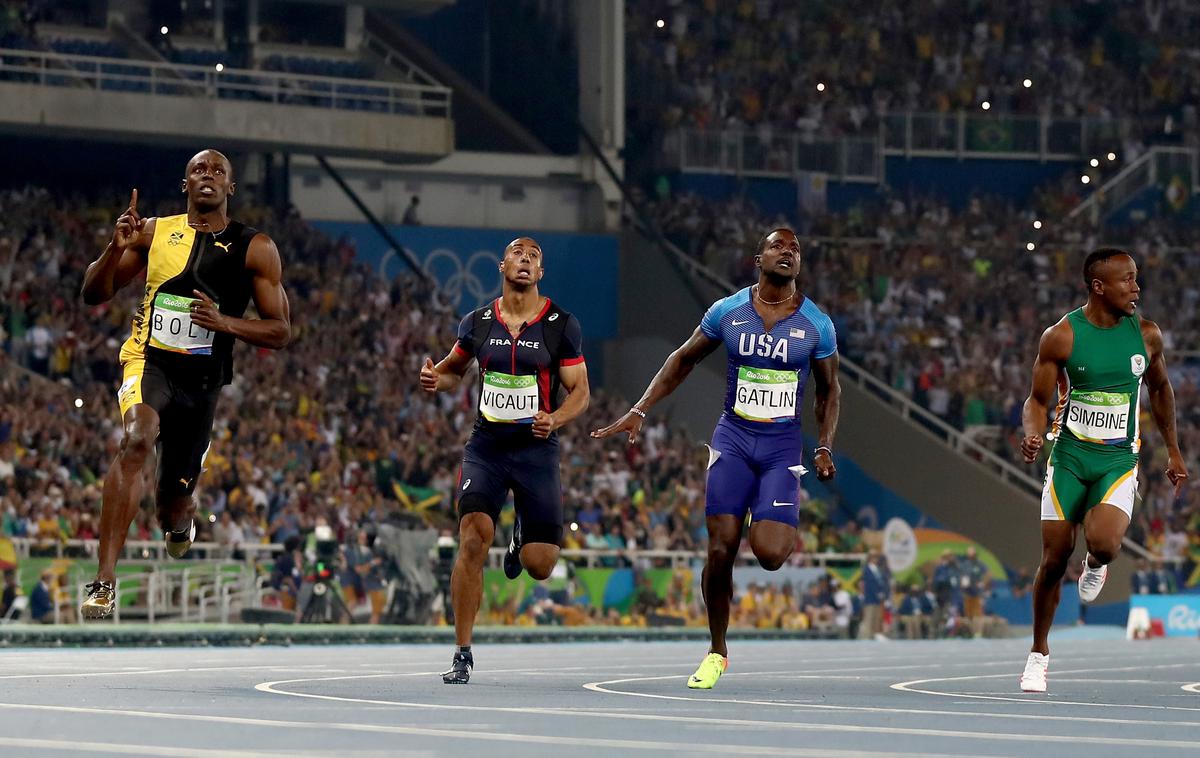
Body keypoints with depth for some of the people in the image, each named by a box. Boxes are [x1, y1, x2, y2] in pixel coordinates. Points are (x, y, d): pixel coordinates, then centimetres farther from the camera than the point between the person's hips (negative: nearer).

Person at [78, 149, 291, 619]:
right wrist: (117, 248, -12)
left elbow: (280, 332, 2)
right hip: (149, 360, -2)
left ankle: (180, 521, 54)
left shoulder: (255, 249, 2)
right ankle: (104, 581, -39)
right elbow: (94, 295, 7)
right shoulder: (154, 232, 5)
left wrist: (225, 322, -16)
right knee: (138, 438, -34)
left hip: (202, 379, 2)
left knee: (174, 501, 9)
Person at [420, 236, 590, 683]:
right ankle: (463, 655, -11)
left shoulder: (562, 326, -2)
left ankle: (523, 538, 36)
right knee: (472, 540, -19)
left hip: (537, 450, -1)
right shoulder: (477, 323, 4)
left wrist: (556, 419, -21)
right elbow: (453, 370, 21)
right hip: (486, 446, 1)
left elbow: (580, 391, 0)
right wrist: (436, 378, -3)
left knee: (540, 566, -4)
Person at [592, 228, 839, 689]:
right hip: (733, 441, 1)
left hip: (782, 447, -1)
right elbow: (683, 360, 11)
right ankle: (717, 653, 11)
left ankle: (782, 526, 22)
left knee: (770, 553, -18)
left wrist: (825, 447, -3)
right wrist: (639, 411, 5)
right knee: (720, 551, -7)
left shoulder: (816, 325, -3)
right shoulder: (727, 312, -1)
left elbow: (829, 389, 10)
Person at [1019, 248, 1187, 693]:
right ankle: (1039, 654, 20)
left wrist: (1173, 451, 20)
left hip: (1118, 460, 0)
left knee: (1104, 543, -26)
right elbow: (1038, 400, -2)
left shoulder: (1147, 335, -2)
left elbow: (1160, 388, 16)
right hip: (1069, 456, 0)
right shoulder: (1062, 337, -9)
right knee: (1054, 559, 2)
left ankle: (1095, 565, 13)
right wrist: (1032, 435, -24)